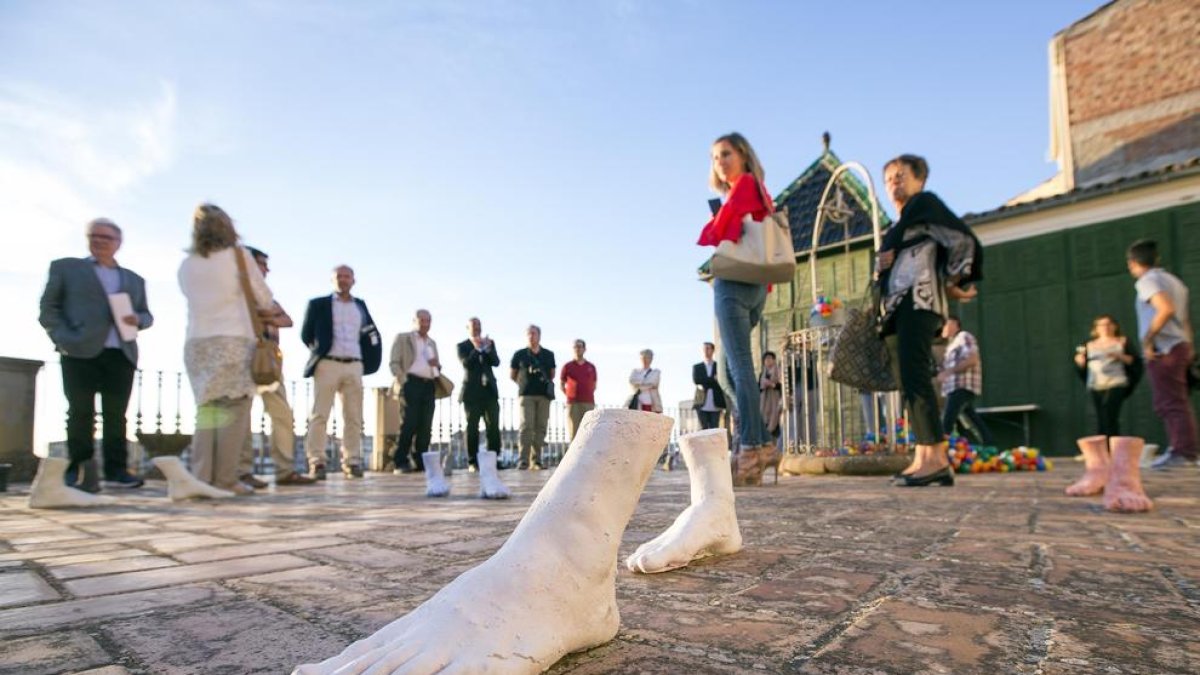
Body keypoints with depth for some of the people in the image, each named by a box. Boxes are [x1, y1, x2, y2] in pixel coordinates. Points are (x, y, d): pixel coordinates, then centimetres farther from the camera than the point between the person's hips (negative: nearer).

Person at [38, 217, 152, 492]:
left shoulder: (134, 279, 24)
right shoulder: (65, 267, 15)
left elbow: (146, 315, 22)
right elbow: (48, 308, 7)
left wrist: (137, 319, -3)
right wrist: (63, 339, -8)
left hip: (122, 355, 3)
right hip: (81, 353, -2)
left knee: (116, 415, 1)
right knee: (81, 413, -3)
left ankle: (116, 470, 3)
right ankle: (78, 472, 3)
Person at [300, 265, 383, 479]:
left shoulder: (360, 305, 17)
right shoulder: (318, 304, 7)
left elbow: (372, 334, 20)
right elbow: (306, 334, 9)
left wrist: (367, 361, 11)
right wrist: (318, 351, 5)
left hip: (354, 366, 3)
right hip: (327, 364, -3)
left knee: (354, 417, 1)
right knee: (319, 415, -5)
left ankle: (351, 461, 5)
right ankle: (317, 462, -3)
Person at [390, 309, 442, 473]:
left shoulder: (432, 343, 25)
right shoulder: (402, 338, 9)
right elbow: (394, 363, 0)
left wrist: (437, 364, 4)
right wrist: (403, 381, -13)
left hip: (429, 385, 5)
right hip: (411, 383, -5)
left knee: (425, 427, 1)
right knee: (409, 424, -11)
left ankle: (421, 462, 5)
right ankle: (401, 462, -5)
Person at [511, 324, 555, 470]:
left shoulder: (548, 355, 11)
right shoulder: (520, 354, 6)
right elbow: (512, 375, 14)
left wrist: (546, 384, 10)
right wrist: (523, 384, 10)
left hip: (544, 394, 3)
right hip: (526, 395, -2)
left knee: (540, 427, 1)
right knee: (526, 426, -13)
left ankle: (536, 460, 7)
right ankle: (523, 460, -13)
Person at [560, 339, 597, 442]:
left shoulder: (591, 367, 11)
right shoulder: (567, 366, 6)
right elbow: (561, 384, 12)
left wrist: (587, 395, 8)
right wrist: (569, 395, 4)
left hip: (589, 403, 2)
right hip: (573, 403, -2)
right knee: (574, 432, -3)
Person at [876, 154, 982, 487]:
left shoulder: (924, 203, 6)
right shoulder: (899, 225, 30)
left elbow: (964, 240, -4)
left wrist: (953, 284, 1)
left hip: (917, 300, -9)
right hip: (899, 305, 9)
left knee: (914, 376, -20)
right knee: (908, 382, 2)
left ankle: (936, 458, -24)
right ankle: (923, 458, 1)